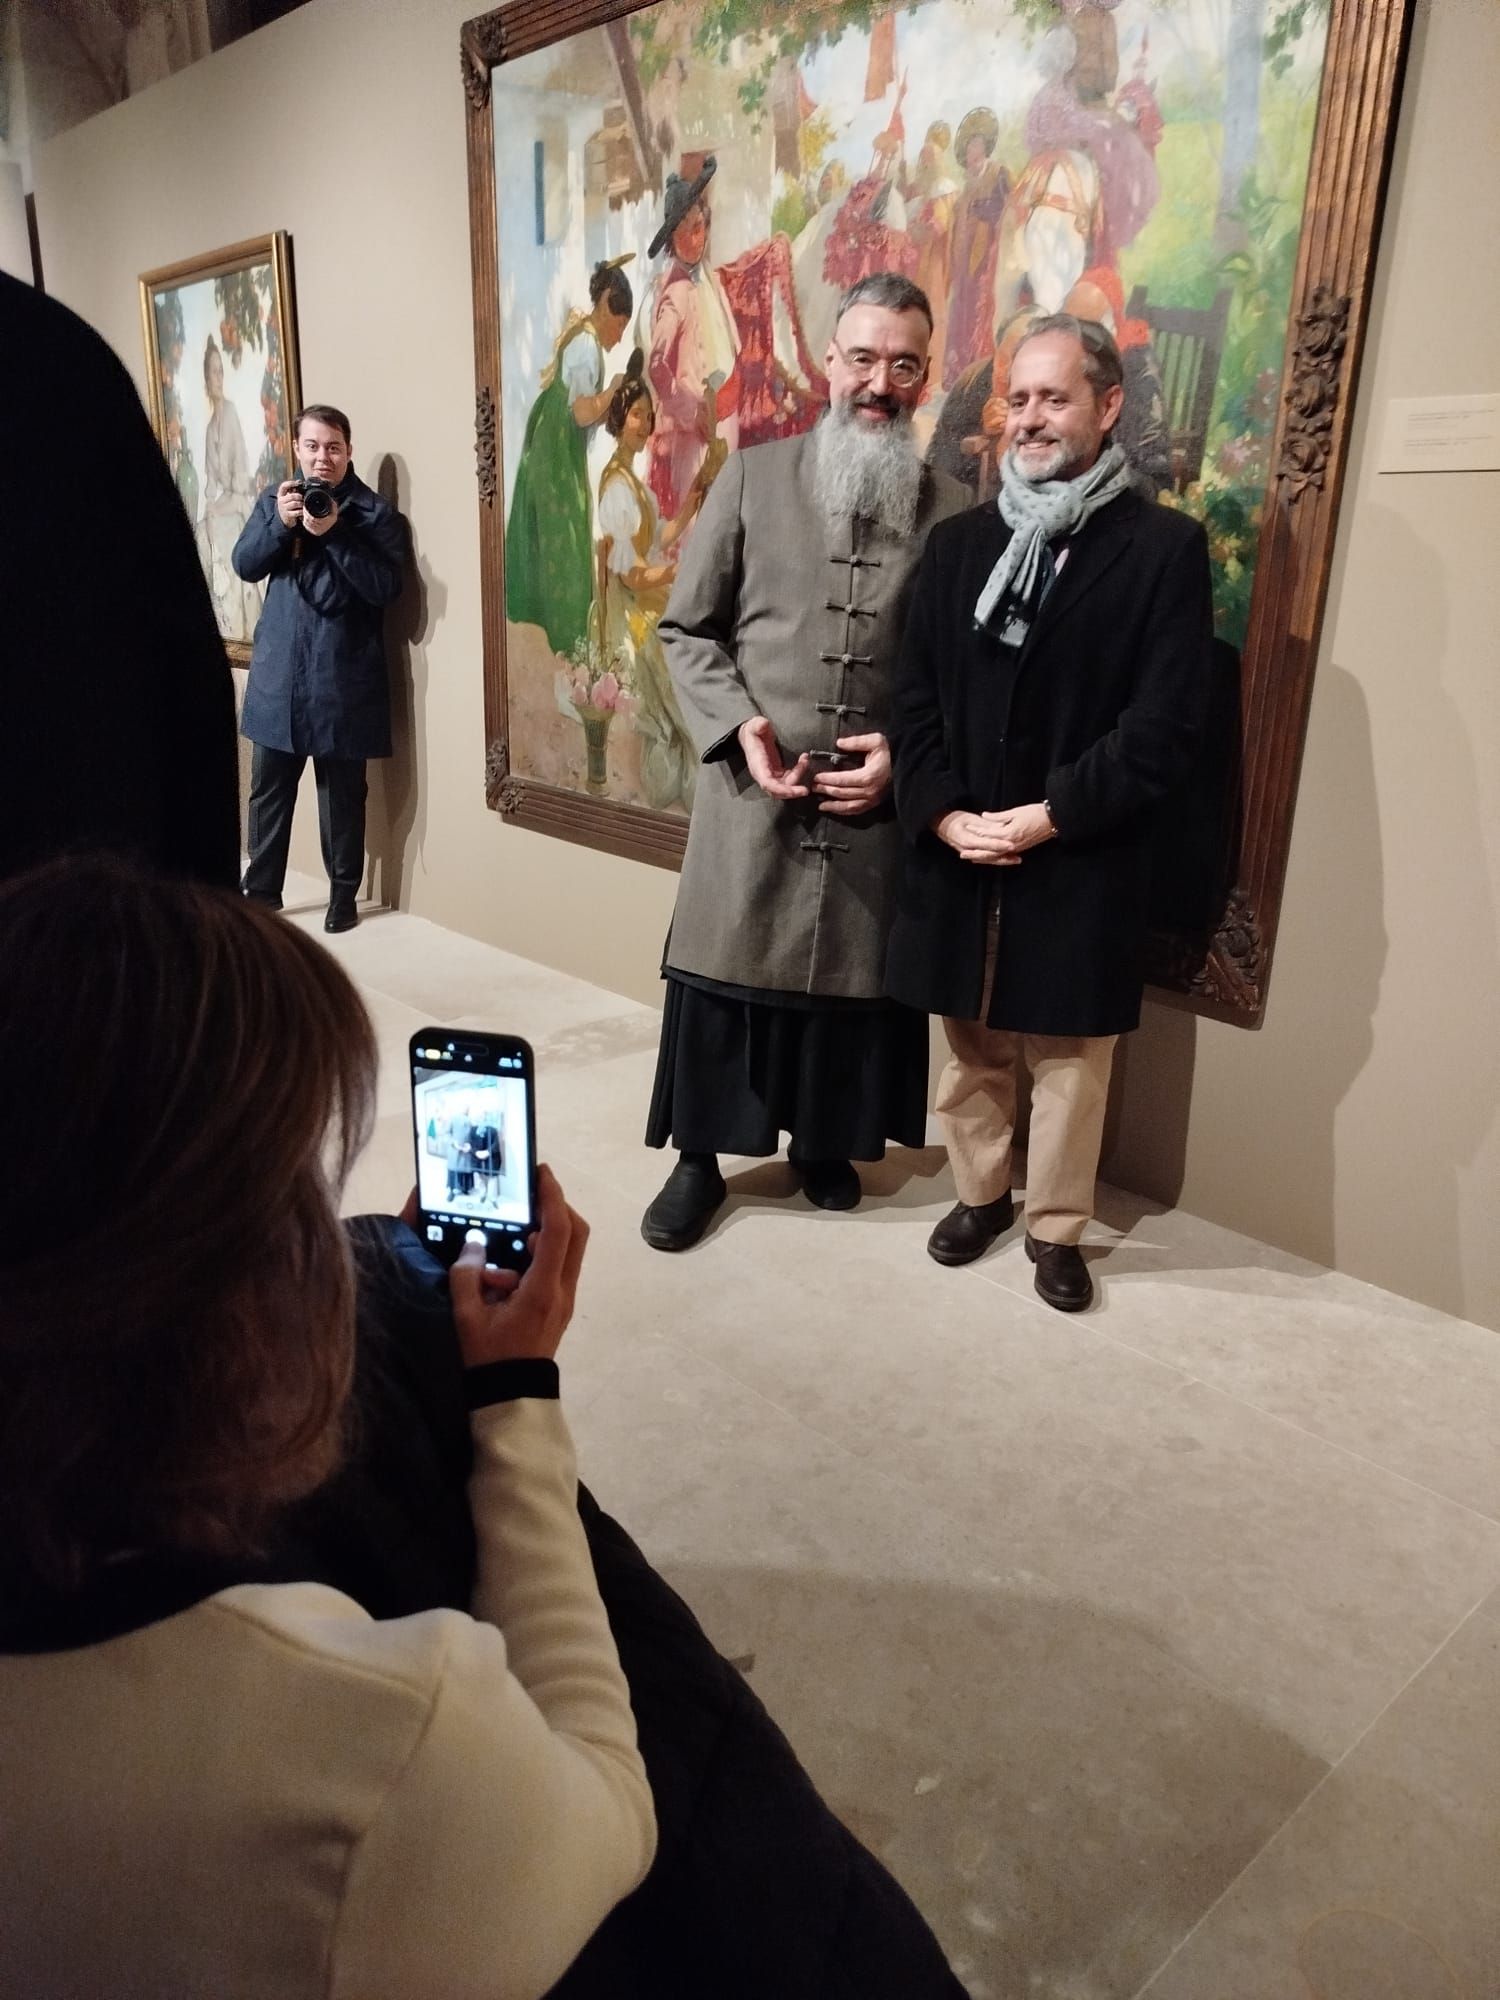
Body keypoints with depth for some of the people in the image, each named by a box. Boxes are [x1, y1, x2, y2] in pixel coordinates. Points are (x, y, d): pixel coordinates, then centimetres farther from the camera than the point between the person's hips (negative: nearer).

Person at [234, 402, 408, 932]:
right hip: (278, 670, 4)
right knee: (268, 786, 10)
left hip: (343, 676, -4)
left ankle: (343, 895, 16)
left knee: (342, 792, 4)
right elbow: (245, 565, 3)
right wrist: (280, 523, -12)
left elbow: (386, 588, -12)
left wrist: (335, 534, -20)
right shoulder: (275, 500, 11)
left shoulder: (374, 512, -3)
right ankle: (261, 888, 24)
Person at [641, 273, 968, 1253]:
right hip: (752, 790, 0)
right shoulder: (752, 478, 3)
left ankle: (825, 1143, 33)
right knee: (723, 972, 6)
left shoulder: (953, 511, 3)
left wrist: (906, 755, -11)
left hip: (878, 801, 1)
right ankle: (699, 1161, 23)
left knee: (854, 980, 11)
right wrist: (739, 727, -10)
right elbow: (687, 629, 4)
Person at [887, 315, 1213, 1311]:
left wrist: (1046, 817, -16)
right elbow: (916, 695, 5)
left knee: (1070, 1061, 8)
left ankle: (1057, 1227, 26)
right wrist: (946, 815, -9)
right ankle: (980, 1193, 35)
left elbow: (1167, 726, -11)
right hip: (958, 854, 4)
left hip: (1083, 863, -3)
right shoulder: (960, 542, 8)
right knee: (972, 1049, 15)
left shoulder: (1164, 546, -4)